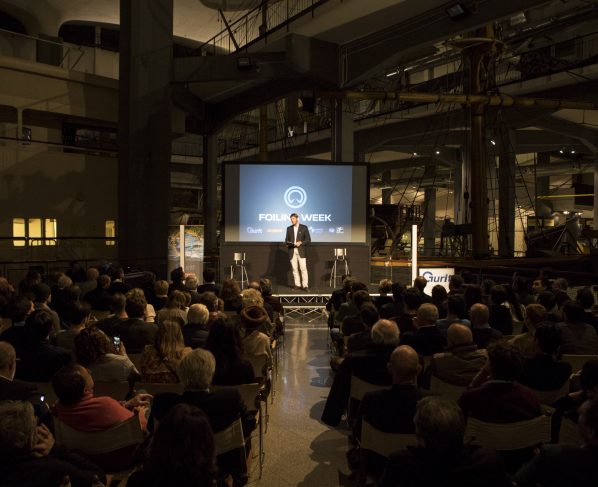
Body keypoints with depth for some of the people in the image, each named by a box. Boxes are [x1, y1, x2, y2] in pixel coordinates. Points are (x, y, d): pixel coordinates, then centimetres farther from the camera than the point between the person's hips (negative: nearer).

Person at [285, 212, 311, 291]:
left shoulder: (304, 227, 2)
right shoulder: (289, 228, 12)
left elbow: (308, 239, 0)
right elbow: (287, 239, 14)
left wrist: (301, 243, -15)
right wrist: (287, 243, -8)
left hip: (301, 251, -3)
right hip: (292, 251, 3)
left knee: (303, 268, -7)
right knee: (295, 269, 3)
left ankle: (305, 285, -6)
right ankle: (297, 284, 10)